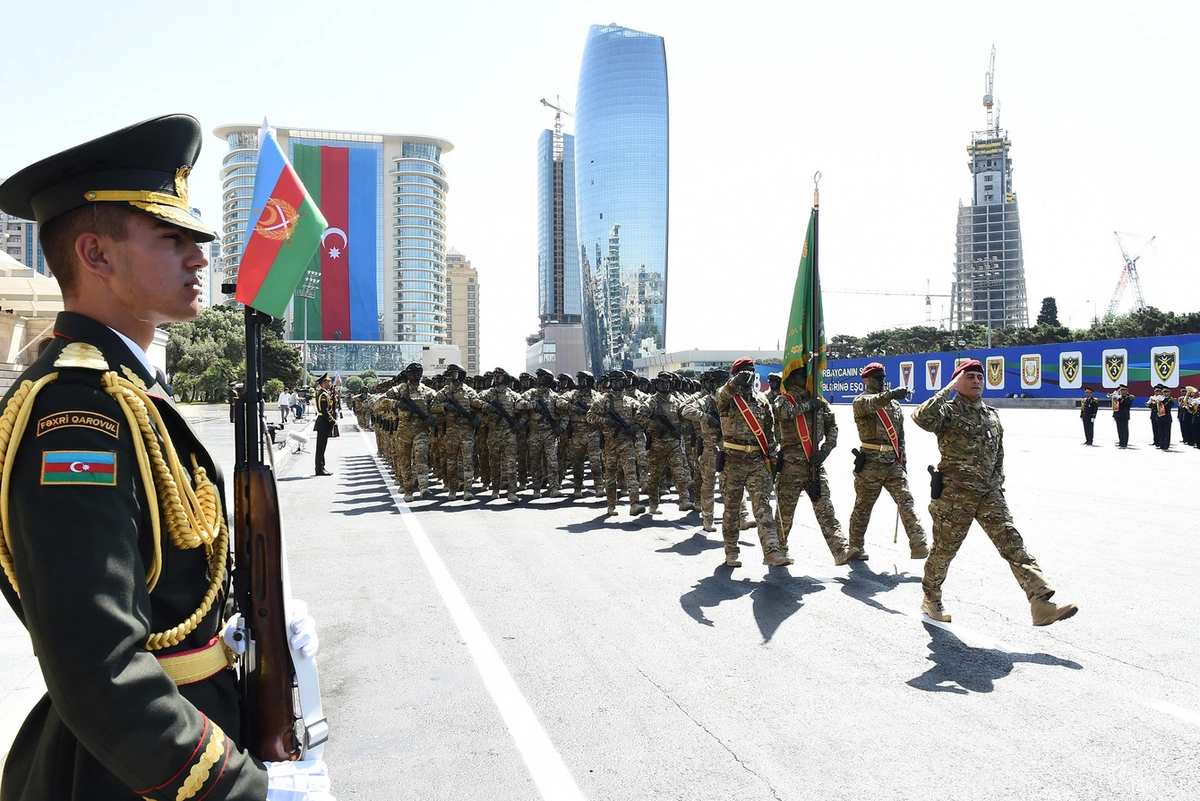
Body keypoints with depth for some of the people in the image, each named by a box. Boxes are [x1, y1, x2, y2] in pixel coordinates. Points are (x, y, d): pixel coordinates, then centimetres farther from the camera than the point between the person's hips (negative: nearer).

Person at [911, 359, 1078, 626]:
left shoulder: (992, 416, 13)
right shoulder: (948, 411, -7)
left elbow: (998, 456, 21)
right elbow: (922, 417, -30)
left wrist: (998, 488, 17)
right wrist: (948, 389, -22)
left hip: (989, 494, 5)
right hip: (954, 495, -5)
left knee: (1012, 544, -7)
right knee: (944, 549, 7)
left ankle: (1041, 604, -13)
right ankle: (931, 599, 28)